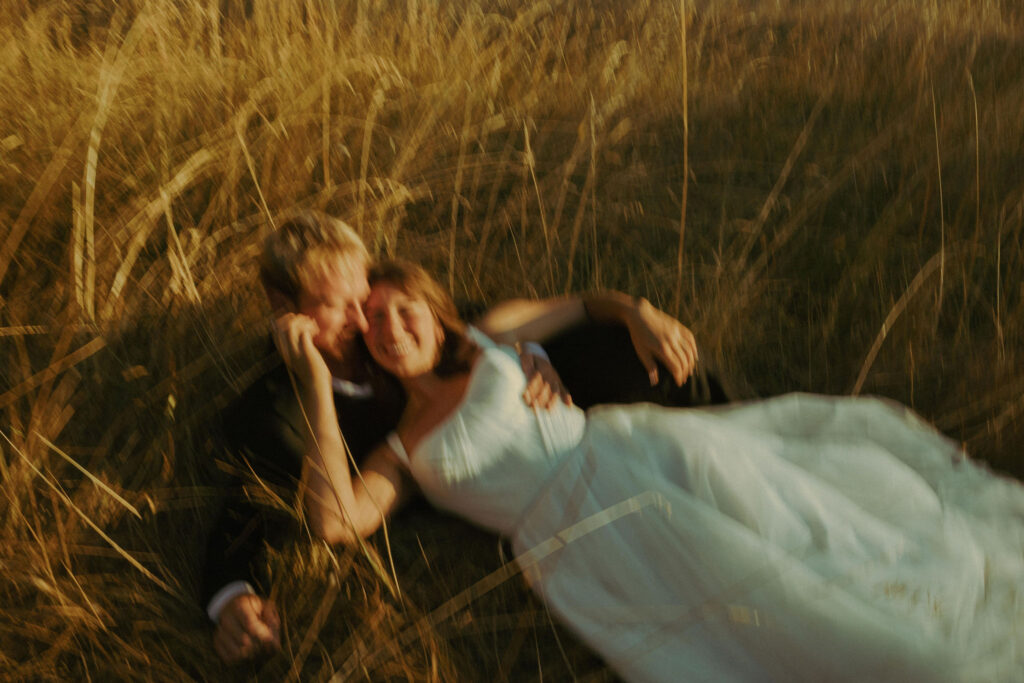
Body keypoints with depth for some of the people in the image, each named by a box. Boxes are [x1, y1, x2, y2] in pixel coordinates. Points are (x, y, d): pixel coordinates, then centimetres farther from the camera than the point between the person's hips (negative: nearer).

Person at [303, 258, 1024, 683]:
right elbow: (336, 519, -4)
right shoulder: (400, 453, 15)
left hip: (634, 450, 3)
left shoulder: (489, 343, 19)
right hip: (582, 540, -2)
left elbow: (579, 303, 29)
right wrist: (321, 391, -3)